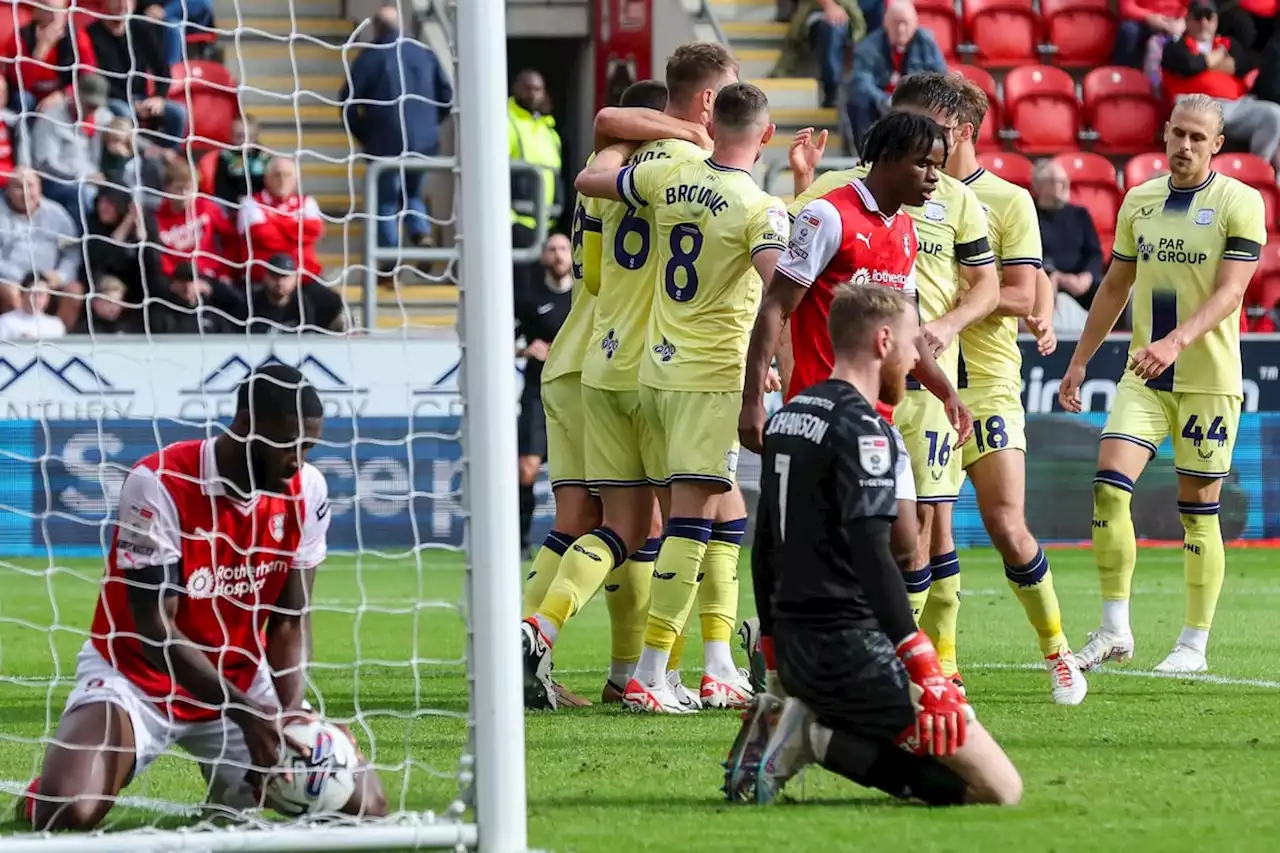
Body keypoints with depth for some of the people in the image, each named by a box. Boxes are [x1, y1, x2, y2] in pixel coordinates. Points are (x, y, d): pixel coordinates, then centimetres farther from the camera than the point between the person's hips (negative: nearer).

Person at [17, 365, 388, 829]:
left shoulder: (307, 491, -9)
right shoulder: (160, 484, -25)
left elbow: (290, 618, -3)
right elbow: (155, 628, -24)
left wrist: (290, 713, -22)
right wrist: (244, 713, -31)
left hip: (241, 679, 5)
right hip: (139, 674, -5)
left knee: (363, 806, -9)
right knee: (68, 814, -32)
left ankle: (236, 787, 22)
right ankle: (53, 790, 9)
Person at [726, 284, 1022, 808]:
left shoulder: (788, 416, 15)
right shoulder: (863, 429, -13)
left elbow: (764, 548, 22)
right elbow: (871, 554, -24)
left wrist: (777, 656, 30)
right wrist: (926, 673, -27)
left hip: (795, 648, 9)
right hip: (848, 644, -9)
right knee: (999, 788, -8)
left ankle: (789, 725, 4)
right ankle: (826, 741, -13)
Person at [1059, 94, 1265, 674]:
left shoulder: (1240, 203, -7)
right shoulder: (1139, 201, 9)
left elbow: (1230, 290, -16)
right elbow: (1115, 286, 18)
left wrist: (1177, 341, -31)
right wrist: (1079, 361, 16)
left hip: (1208, 379, -4)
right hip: (1143, 376, 4)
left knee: (1198, 512, 1)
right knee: (1109, 488, -11)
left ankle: (1194, 644, 10)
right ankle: (1114, 631, -4)